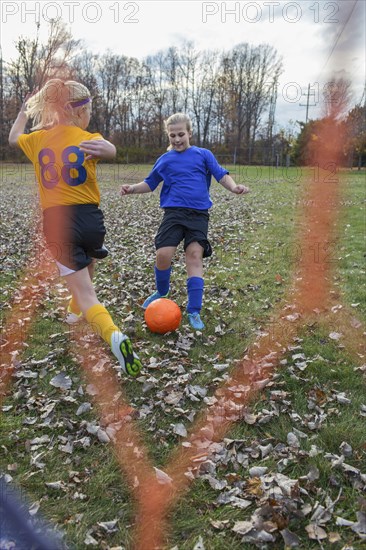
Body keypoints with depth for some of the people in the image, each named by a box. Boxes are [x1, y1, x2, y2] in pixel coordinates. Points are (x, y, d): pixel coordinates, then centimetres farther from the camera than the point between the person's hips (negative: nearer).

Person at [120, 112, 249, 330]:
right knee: (163, 254, -13)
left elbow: (222, 175, 4)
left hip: (199, 214, -1)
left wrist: (234, 187, -17)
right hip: (174, 212, 1)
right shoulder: (164, 160, 15)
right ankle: (162, 291, 20)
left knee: (195, 255, -14)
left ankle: (194, 312, -8)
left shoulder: (203, 154, 11)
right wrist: (133, 188, 5)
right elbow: (150, 183, 24)